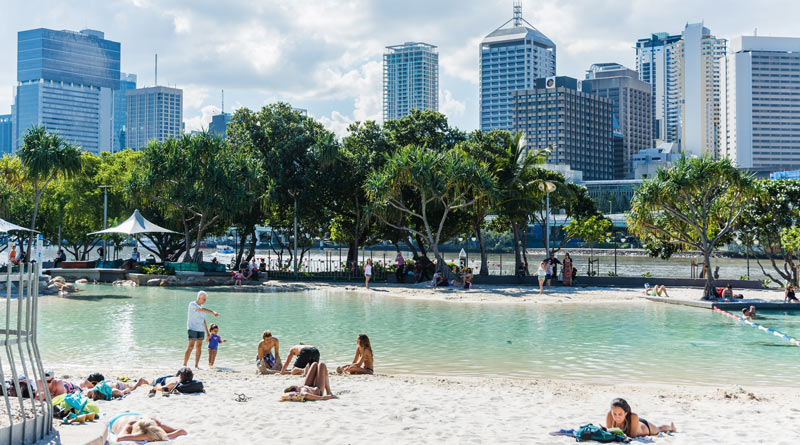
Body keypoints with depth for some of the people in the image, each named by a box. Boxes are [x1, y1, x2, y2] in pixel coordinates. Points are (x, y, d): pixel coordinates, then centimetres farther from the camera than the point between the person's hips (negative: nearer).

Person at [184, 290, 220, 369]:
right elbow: (202, 310, -25)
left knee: (199, 347, 4)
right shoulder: (192, 304, -7)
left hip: (201, 329, 7)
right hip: (192, 328, -7)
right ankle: (184, 365, -9)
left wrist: (207, 332, 15)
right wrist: (213, 312, -36)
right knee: (191, 347, -12)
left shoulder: (202, 307, 16)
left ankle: (196, 365, 7)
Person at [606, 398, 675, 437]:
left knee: (659, 429, 33)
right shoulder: (609, 415, -40)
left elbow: (633, 435, -39)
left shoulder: (633, 417, -47)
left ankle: (670, 426, 66)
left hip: (645, 427, -2)